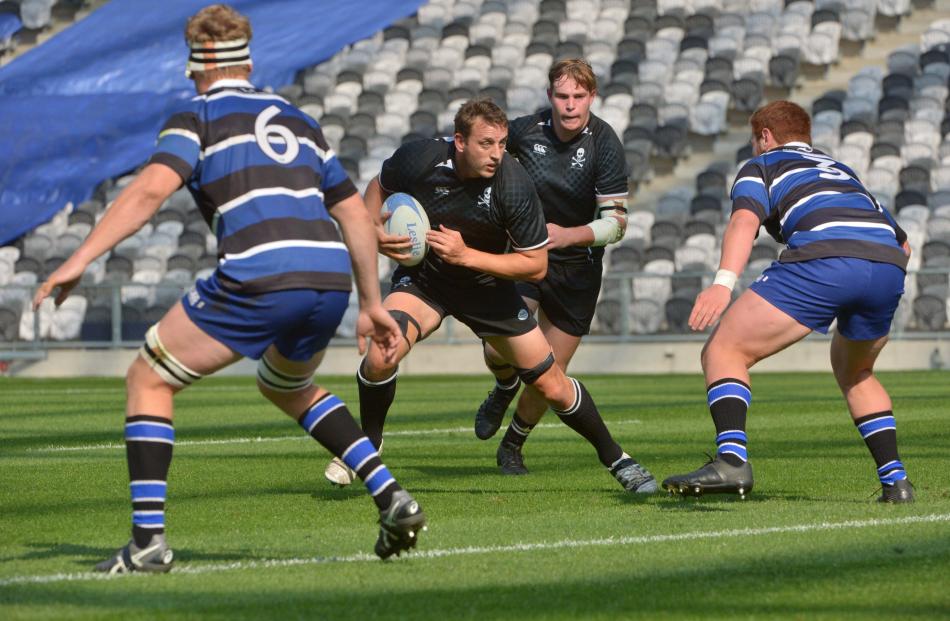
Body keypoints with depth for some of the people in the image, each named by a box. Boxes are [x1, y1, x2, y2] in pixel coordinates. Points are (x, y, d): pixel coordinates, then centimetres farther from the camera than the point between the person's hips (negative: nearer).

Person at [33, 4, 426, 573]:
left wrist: (79, 260, -12)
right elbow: (356, 214, 27)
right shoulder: (296, 120, 28)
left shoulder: (198, 117, 10)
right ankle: (392, 497, 19)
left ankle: (149, 541, 1)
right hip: (331, 278, 6)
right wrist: (372, 305, 32)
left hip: (259, 281, -6)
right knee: (288, 388, 35)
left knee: (148, 381, 12)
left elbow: (151, 189, -8)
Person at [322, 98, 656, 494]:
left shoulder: (514, 186, -27)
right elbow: (380, 187, 2)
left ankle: (615, 458, 26)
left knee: (552, 386, 2)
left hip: (488, 284, 0)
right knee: (382, 354, -28)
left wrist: (466, 255, -29)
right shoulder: (420, 159, -23)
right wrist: (374, 231, -17)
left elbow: (536, 265, -20)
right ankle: (368, 446, -1)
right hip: (423, 278, 0)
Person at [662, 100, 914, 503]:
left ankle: (731, 459, -22)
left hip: (823, 258, -6)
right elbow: (902, 242, 41)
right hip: (889, 265, 6)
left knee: (723, 352, 1)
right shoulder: (841, 171, 40)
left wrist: (723, 283, -14)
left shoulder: (763, 165, 23)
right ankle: (895, 480, 19)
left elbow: (745, 219, 0)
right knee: (855, 374, 32)